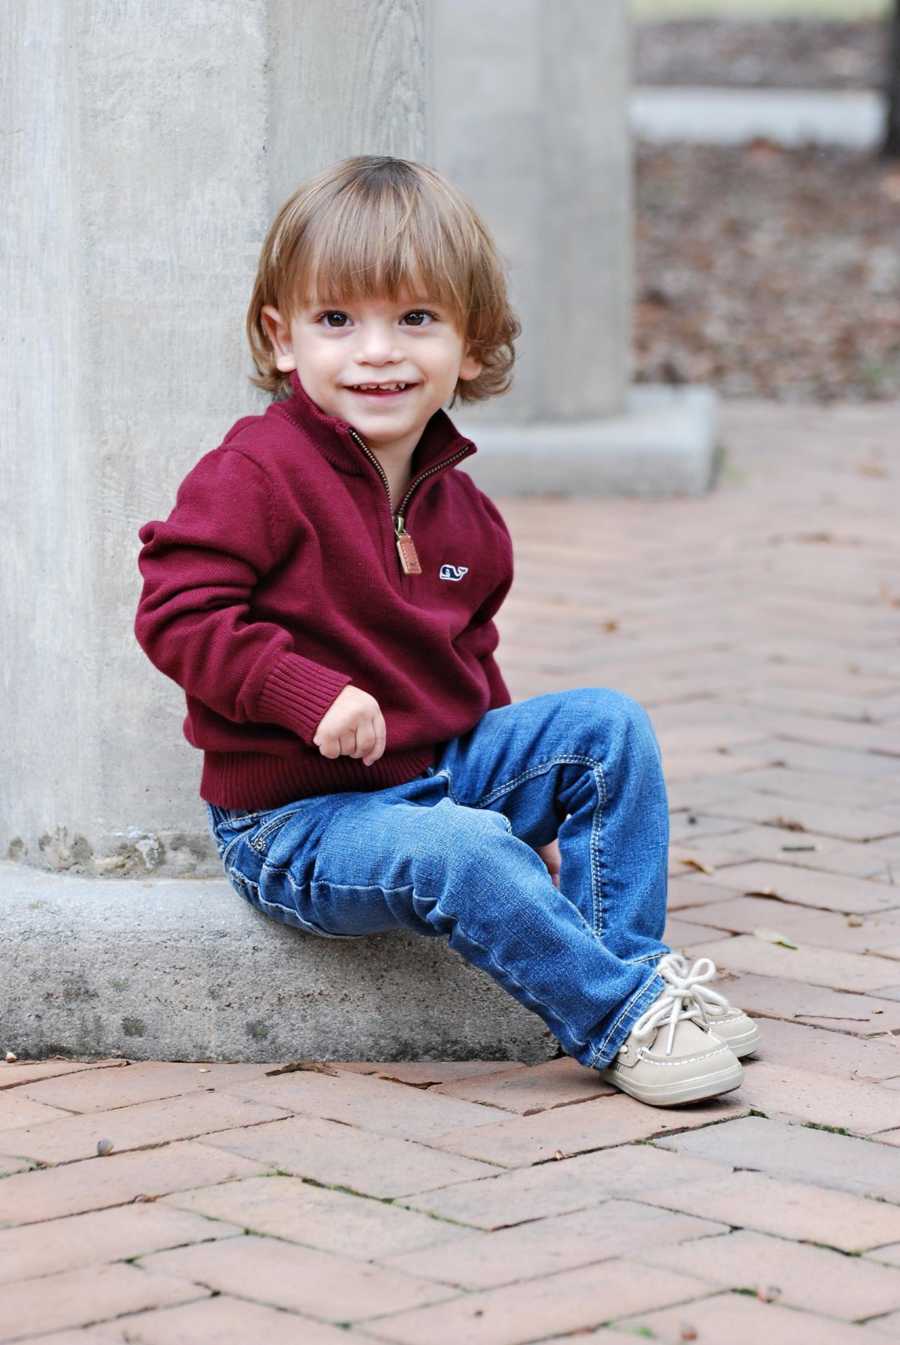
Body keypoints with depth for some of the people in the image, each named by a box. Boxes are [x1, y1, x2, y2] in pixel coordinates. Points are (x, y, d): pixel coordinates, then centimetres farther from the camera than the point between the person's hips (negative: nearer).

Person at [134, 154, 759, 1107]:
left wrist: (522, 783, 11)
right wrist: (309, 692, -30)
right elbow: (179, 611, -22)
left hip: (443, 765, 8)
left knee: (610, 725, -3)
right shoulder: (254, 475, -15)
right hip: (293, 821, -8)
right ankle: (621, 1021, -21)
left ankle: (627, 960, -3)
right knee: (466, 852, -33)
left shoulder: (457, 509, 9)